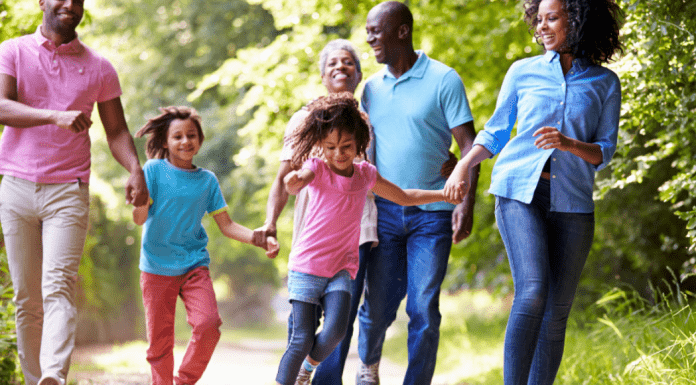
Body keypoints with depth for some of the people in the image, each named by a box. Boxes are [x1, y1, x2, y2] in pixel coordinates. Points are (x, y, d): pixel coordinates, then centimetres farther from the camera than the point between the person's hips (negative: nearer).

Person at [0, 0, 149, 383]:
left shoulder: (98, 68, 9)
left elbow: (116, 130, 13)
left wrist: (135, 170, -6)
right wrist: (56, 116, -26)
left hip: (69, 190, -1)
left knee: (58, 286, -17)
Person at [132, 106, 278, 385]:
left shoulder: (207, 180, 7)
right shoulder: (154, 171, -2)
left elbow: (226, 225, 9)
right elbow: (139, 219, -9)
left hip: (194, 265, 2)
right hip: (157, 267, -2)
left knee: (208, 325, -17)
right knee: (159, 340, 0)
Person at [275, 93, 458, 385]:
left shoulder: (365, 174, 8)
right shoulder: (316, 168, -5)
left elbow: (404, 197, 22)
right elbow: (300, 179, -30)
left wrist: (445, 194, 14)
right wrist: (294, 182, -55)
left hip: (341, 268, 3)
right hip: (306, 265, -3)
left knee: (335, 331, -16)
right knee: (302, 339, -8)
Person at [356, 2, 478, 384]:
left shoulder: (443, 80, -5)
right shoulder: (372, 87, 10)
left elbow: (468, 144, -7)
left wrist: (466, 202, -17)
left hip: (431, 213, -3)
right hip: (384, 210, 4)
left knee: (423, 308, -5)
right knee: (378, 304, 6)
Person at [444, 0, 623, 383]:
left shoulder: (604, 83, 8)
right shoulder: (523, 71, 9)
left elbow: (604, 153, 5)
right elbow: (495, 132, 17)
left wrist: (569, 144, -14)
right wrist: (463, 165, 1)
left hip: (571, 202, 1)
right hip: (519, 192, -1)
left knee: (557, 311, -1)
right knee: (532, 292, -20)